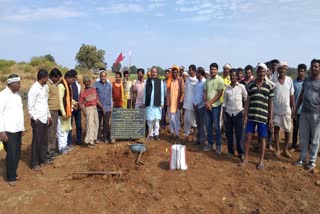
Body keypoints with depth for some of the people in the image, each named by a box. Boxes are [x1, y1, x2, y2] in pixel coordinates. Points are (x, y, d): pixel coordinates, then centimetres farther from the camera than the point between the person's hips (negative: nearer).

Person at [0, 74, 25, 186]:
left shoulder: (17, 95, 11)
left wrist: (22, 127, 15)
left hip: (17, 130, 7)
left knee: (17, 154, 11)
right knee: (11, 154, -3)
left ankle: (13, 174, 26)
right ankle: (10, 177, 13)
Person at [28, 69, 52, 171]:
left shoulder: (45, 87, 8)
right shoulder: (34, 89, -17)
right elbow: (30, 107, -15)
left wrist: (49, 115, 15)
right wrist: (36, 118, -12)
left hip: (45, 118, 7)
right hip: (37, 119, -7)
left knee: (44, 140, 16)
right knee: (36, 141, 2)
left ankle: (43, 158, 30)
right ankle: (35, 163, 13)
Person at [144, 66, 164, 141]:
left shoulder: (160, 81, 3)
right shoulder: (147, 81, 6)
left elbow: (162, 93, 4)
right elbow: (145, 92, 7)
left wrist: (162, 103, 1)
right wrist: (144, 102, 5)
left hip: (157, 104, -1)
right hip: (149, 104, 1)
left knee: (156, 120, 2)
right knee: (149, 120, 3)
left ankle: (156, 134, 10)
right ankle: (150, 134, 15)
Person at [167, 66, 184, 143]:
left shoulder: (180, 80, -2)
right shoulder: (169, 81, 8)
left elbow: (183, 92, -4)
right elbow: (167, 92, 9)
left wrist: (181, 101, -12)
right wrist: (167, 102, 3)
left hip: (177, 102, -3)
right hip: (170, 103, 3)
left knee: (176, 119, -2)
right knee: (171, 118, 8)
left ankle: (177, 134, 6)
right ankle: (172, 132, 21)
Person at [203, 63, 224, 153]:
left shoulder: (220, 80, -7)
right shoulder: (207, 80, 10)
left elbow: (219, 94, -12)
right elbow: (205, 93, 9)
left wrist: (210, 102, -13)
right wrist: (206, 103, -6)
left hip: (216, 106, -5)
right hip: (208, 106, 5)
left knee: (216, 126, -2)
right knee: (208, 126, 9)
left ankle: (218, 145, 9)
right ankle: (210, 143, 20)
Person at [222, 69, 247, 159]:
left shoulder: (241, 87, -2)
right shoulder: (227, 88, 5)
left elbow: (246, 98, 8)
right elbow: (224, 102, 7)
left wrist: (244, 110, 6)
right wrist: (224, 114, 2)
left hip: (238, 113, -2)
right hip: (228, 113, 3)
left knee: (239, 134, 1)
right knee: (228, 133, 7)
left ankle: (241, 152, 12)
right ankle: (230, 151, 19)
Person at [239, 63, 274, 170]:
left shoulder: (269, 86, 1)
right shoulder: (251, 85, 6)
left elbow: (271, 103, 3)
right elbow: (248, 101, 7)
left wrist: (270, 118, 0)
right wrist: (245, 115, 2)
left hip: (263, 116, -2)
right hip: (251, 115, 2)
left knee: (262, 138, 6)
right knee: (248, 136, 6)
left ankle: (261, 161, 19)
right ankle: (246, 158, 20)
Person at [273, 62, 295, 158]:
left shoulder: (289, 80, 0)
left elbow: (291, 95, 5)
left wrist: (293, 107, 3)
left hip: (286, 109, 1)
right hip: (276, 109, -1)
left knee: (287, 130, 6)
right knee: (276, 128, 6)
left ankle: (286, 149, 20)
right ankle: (277, 149, 16)